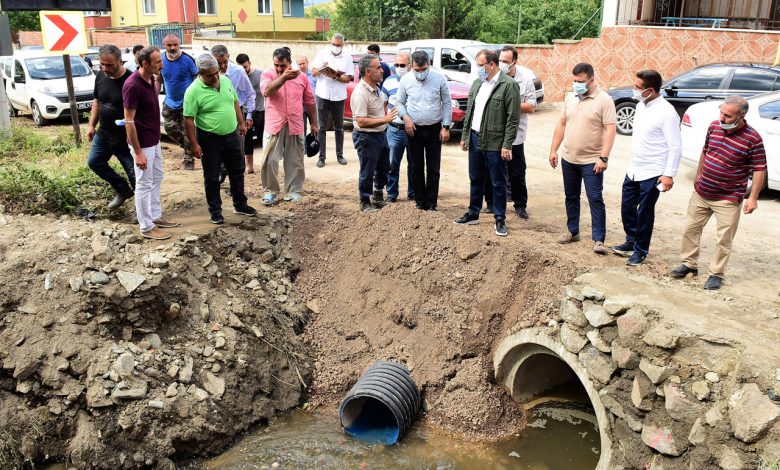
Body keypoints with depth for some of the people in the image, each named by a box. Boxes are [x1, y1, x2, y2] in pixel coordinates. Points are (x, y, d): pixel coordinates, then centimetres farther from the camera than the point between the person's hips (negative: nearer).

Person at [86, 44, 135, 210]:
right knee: (94, 162, 20)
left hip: (125, 137, -8)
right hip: (103, 133, 8)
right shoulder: (100, 76, 0)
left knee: (134, 172, 0)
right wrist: (92, 125, 13)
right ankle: (123, 190, 34)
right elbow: (97, 101, 14)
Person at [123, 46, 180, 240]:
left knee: (157, 178, 19)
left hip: (154, 140, 9)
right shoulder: (132, 85, -24)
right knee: (144, 184, 1)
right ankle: (146, 227, 12)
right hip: (142, 143, -9)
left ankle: (156, 216, 33)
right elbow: (129, 121, -23)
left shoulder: (151, 79, 2)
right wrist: (138, 152, -22)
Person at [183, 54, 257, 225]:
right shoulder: (194, 91, -17)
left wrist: (241, 123, 15)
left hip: (232, 135, 6)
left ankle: (240, 205, 31)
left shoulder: (225, 80, 1)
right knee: (212, 177, 6)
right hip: (210, 139, -6)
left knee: (237, 172, 15)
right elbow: (189, 119, -16)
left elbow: (235, 103, 15)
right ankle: (215, 210, 20)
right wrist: (194, 144, -18)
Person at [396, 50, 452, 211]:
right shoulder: (406, 80, -5)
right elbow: (399, 102, 6)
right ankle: (420, 201, 19)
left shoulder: (439, 79, -8)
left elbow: (447, 104, -1)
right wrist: (405, 117, -12)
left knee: (433, 168, 2)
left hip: (434, 129, -1)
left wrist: (446, 127, -5)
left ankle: (432, 202, 11)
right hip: (414, 129, 1)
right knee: (417, 167, 8)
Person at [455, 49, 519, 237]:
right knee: (475, 180, 16)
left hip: (495, 143, -7)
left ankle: (500, 220, 14)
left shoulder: (509, 85, -12)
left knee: (498, 184, 4)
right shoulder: (477, 83, 10)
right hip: (475, 140, 7)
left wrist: (507, 145, -16)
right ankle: (473, 214, 29)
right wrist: (465, 136, 13)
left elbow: (513, 118, -14)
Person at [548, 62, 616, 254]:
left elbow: (610, 130, -15)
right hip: (568, 159, 6)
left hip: (591, 162, -6)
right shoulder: (570, 98, 8)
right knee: (571, 198, 15)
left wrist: (603, 158, -22)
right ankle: (573, 232, 29)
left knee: (595, 200, -4)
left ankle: (598, 240, -1)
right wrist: (554, 150, 9)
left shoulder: (604, 100, -11)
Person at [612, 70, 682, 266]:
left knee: (644, 213, 4)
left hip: (652, 174, -8)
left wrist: (669, 174, -21)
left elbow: (676, 146, -18)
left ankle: (640, 251, 19)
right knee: (627, 207, 15)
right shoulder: (641, 106, 6)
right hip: (633, 169, 8)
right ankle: (631, 242, 34)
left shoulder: (666, 112, -19)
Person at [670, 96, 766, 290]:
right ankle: (689, 264, 29)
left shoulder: (752, 139, -16)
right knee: (690, 229, 13)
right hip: (701, 192, 5)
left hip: (728, 199, -5)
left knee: (724, 239, 2)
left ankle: (716, 274, 16)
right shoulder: (714, 126, -1)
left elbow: (760, 169, -12)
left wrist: (753, 197, -15)